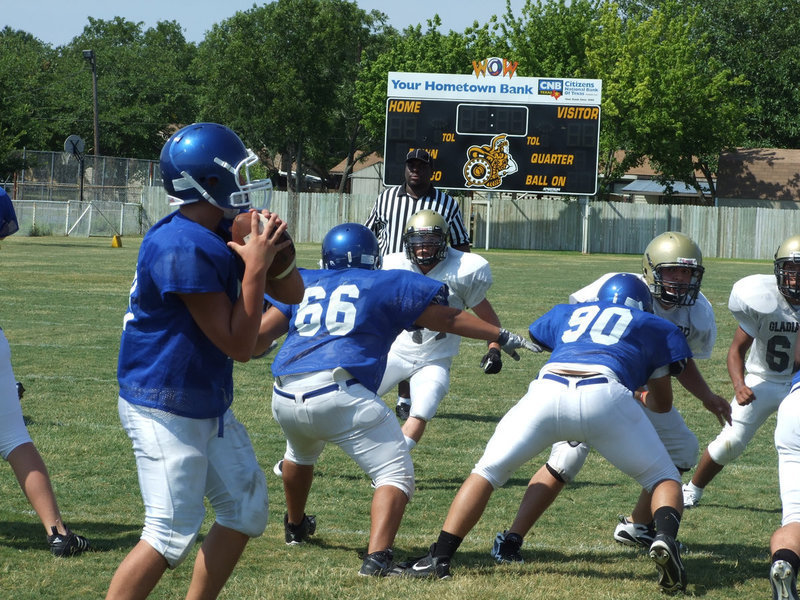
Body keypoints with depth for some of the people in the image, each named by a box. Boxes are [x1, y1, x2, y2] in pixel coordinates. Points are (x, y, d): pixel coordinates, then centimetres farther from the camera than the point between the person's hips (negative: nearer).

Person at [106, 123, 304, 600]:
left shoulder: (223, 236, 4)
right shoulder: (182, 248, -25)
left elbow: (292, 294, 9)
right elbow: (239, 345, -22)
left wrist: (272, 245, -8)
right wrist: (257, 265, -21)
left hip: (210, 407, 10)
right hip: (167, 412, -10)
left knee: (247, 511, 16)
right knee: (172, 535, -11)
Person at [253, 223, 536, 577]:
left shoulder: (302, 284, 20)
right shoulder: (388, 285, 13)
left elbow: (258, 338, 14)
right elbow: (447, 320, 16)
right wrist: (502, 337, 25)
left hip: (284, 399, 5)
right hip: (339, 395, -5)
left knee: (301, 453, 36)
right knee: (396, 475, 0)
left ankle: (295, 527, 57)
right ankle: (377, 558, -20)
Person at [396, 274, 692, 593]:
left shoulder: (567, 314, 36)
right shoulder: (655, 327, 31)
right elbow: (663, 404, 37)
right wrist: (639, 395, 59)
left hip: (546, 391, 2)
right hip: (603, 397, -2)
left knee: (487, 471, 19)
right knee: (664, 479, 16)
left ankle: (439, 558, 7)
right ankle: (665, 537, -15)